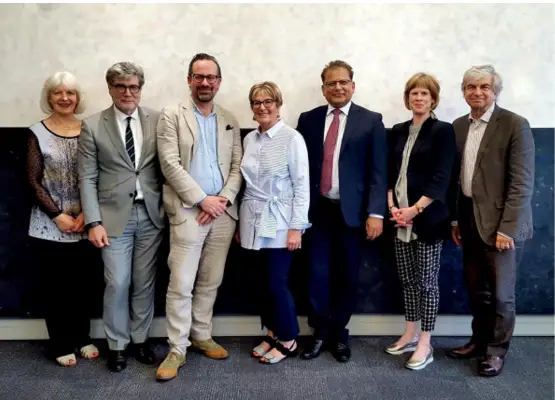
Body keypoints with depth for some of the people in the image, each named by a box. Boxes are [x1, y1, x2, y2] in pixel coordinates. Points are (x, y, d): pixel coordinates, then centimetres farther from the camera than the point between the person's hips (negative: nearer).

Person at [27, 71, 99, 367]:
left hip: (83, 225, 2)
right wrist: (58, 216, -11)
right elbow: (34, 181, -3)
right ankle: (62, 344, 20)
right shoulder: (37, 133, -1)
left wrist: (86, 214, -9)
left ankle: (83, 337, 27)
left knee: (82, 283, 10)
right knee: (53, 286, 5)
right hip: (49, 226, -1)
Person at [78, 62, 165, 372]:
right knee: (117, 284, 2)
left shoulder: (157, 120, 2)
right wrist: (94, 222, -8)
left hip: (151, 214, 2)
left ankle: (140, 339, 27)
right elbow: (87, 178, -2)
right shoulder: (93, 126, 0)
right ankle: (118, 345, 21)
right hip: (115, 215, -1)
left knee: (145, 282, 10)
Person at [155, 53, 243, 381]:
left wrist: (224, 198, -8)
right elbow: (170, 165, -9)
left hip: (223, 212, 4)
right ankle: (177, 349, 8)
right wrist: (203, 199, -13)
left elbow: (237, 166, 9)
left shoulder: (230, 121, 13)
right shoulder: (172, 116, 0)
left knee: (211, 282, 12)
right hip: (188, 211, -4)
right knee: (181, 284, -4)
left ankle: (202, 336, 28)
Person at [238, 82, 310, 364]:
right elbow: (247, 183, 12)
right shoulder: (249, 139, 8)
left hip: (279, 223, -5)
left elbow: (302, 185, -10)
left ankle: (288, 341, 17)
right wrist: (239, 223, 12)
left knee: (276, 284, -1)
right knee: (263, 283, 10)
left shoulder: (291, 138, -9)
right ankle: (273, 334, 27)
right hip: (253, 223, 5)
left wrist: (296, 227, -14)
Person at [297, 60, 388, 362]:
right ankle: (321, 332, 23)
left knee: (347, 277, 8)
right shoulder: (308, 119, 9)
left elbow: (378, 171, -3)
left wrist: (376, 213, -11)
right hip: (317, 210, 1)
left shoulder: (371, 121, 2)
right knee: (318, 275, 5)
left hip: (352, 211, -1)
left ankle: (339, 334, 26)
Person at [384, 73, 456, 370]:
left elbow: (441, 178, -10)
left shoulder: (443, 131, -3)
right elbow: (390, 173, 11)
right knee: (407, 279, 12)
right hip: (399, 217, 5)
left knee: (427, 281, 2)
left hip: (427, 218, -5)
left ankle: (425, 344, 11)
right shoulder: (397, 132, 12)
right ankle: (410, 335, 25)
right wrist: (392, 206, -4)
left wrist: (414, 210, -17)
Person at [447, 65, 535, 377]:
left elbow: (522, 183, -15)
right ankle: (479, 341, 33)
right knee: (477, 290, 16)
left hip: (500, 223, -6)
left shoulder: (515, 125, -11)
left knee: (501, 293, 6)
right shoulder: (459, 126, 8)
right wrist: (455, 219, 11)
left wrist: (506, 229, -18)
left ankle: (497, 350, 24)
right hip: (470, 220, 6)